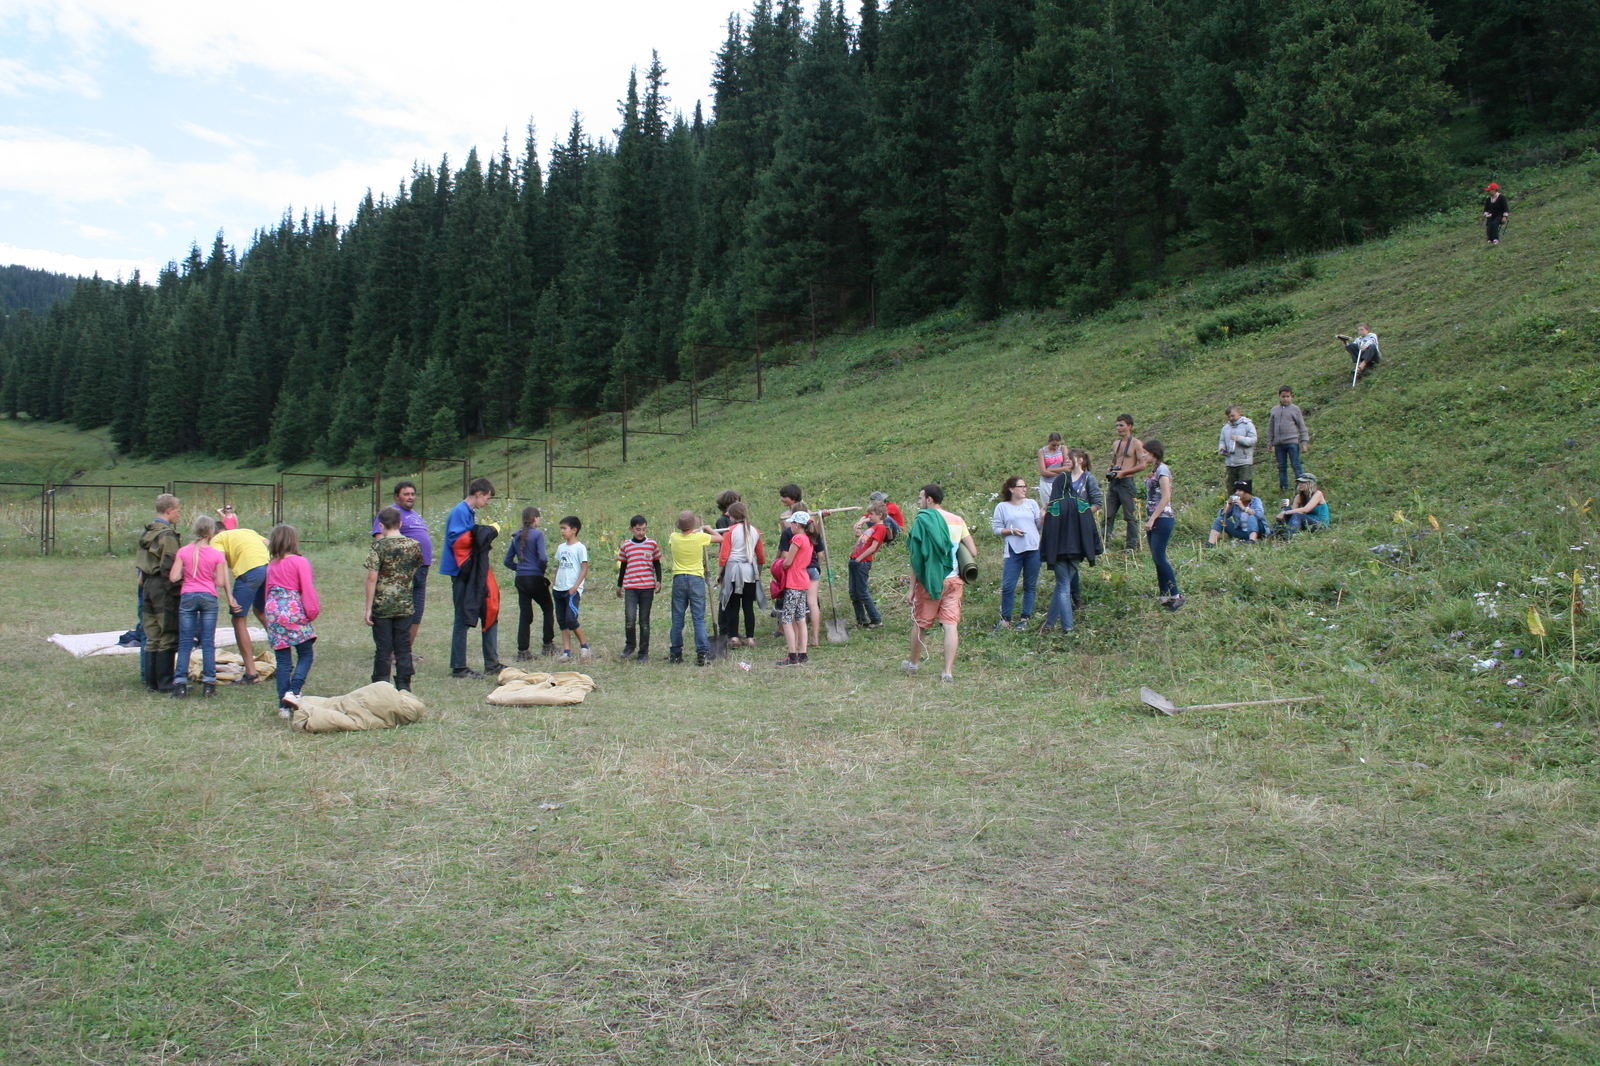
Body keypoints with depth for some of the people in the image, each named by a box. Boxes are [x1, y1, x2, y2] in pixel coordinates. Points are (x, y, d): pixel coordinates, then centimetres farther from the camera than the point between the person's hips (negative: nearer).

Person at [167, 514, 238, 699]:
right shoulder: (217, 555, -4)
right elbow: (220, 582, -6)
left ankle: (180, 684, 2)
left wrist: (186, 577, 14)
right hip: (209, 597, -1)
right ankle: (208, 683, 4)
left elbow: (173, 577, -5)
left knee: (185, 642, 5)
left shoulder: (183, 552, -1)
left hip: (187, 597, 1)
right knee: (208, 642, 4)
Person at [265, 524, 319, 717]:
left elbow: (268, 590, 18)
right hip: (294, 611, -5)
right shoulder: (299, 562, -5)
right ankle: (293, 691, -16)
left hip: (274, 611, 5)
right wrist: (313, 611, 1)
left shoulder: (271, 565, 13)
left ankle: (284, 705, 7)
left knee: (282, 659, 7)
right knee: (305, 655, 4)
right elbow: (307, 589, -8)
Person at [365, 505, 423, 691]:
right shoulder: (414, 545, 2)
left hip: (382, 605, -3)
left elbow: (372, 578, -13)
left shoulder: (378, 546, -10)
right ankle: (404, 686, 12)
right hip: (405, 605, 3)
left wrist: (368, 608, -9)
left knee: (383, 648, 4)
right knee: (403, 647, 10)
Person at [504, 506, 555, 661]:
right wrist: (543, 568, 0)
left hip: (520, 579, 5)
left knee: (524, 614, 7)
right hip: (535, 578, -5)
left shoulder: (517, 536, 9)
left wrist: (519, 567, 14)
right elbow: (543, 558, -18)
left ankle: (523, 651, 5)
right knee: (548, 608, 15)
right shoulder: (537, 534, -9)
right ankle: (548, 645, 16)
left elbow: (507, 561, 9)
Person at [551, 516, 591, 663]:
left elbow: (584, 569, -9)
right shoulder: (560, 547, 13)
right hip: (559, 589, 7)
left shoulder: (580, 547, -6)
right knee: (562, 621, 6)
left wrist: (575, 587, -15)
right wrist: (554, 583, 11)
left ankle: (584, 647, 1)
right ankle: (566, 652, 11)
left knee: (571, 619, -16)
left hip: (573, 590, -7)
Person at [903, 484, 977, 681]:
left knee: (919, 623, 14)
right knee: (951, 625, 1)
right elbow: (973, 551, 3)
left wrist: (912, 589, -6)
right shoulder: (958, 521, 4)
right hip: (953, 580, 3)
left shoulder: (922, 520, -9)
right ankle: (948, 671, -6)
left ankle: (913, 664, 29)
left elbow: (917, 558, -10)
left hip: (929, 581, -3)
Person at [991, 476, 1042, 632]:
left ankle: (1025, 619, 14)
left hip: (1033, 549, 2)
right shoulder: (1002, 507, 5)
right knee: (1008, 586, -6)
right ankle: (1005, 619, 5)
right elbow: (996, 529, 2)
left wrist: (1043, 516, -7)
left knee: (1030, 586, 5)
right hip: (1013, 550, -2)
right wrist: (1011, 531, -12)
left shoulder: (1032, 503, 11)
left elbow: (1039, 525, 12)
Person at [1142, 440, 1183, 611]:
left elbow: (1166, 497, -18)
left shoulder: (1162, 470, -11)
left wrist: (1152, 519, -20)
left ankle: (1176, 595, -7)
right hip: (1153, 520, 9)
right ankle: (1164, 596, 12)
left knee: (1159, 558, -11)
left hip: (1162, 519, -9)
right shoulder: (1154, 471, 16)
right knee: (1157, 558, 8)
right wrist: (1149, 520, 15)